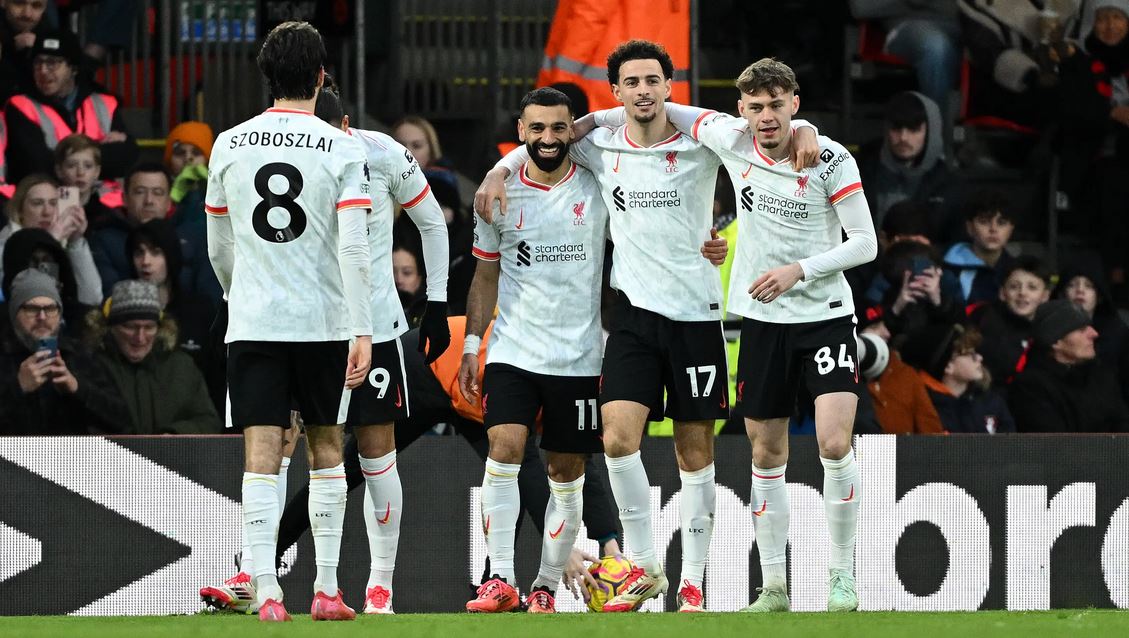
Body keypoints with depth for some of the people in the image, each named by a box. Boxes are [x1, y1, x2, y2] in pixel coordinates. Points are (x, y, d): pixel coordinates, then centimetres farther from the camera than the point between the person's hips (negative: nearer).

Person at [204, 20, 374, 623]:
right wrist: (362, 332, -11)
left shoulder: (230, 145, 4)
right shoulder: (343, 150, -4)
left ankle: (266, 590, -15)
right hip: (322, 321, -1)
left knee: (262, 455, -3)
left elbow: (218, 248, 12)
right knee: (326, 448, 14)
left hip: (252, 322, 1)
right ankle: (326, 589, 13)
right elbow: (353, 248, -12)